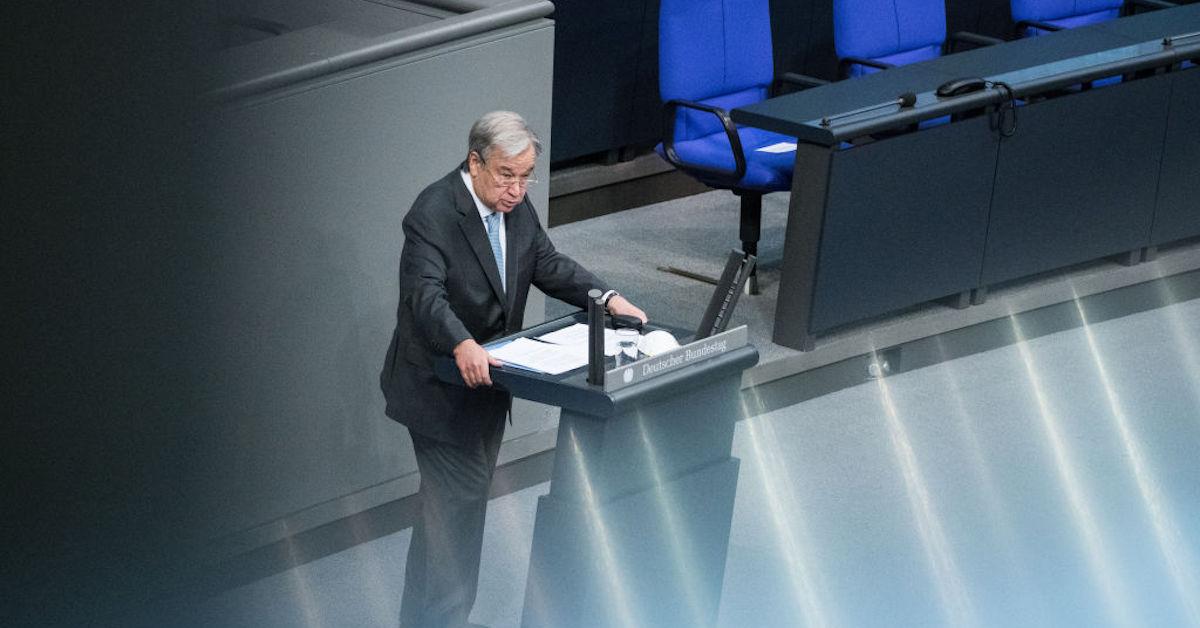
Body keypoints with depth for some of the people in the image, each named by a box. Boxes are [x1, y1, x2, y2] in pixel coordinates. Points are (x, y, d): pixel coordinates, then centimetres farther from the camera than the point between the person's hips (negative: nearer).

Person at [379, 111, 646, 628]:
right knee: (457, 501, -10)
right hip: (439, 385, -9)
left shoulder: (515, 206, 2)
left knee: (464, 502, 15)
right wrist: (462, 346, -51)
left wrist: (607, 297, -6)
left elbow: (548, 265, 10)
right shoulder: (434, 213, -23)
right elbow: (426, 294, -34)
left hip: (484, 376, 9)